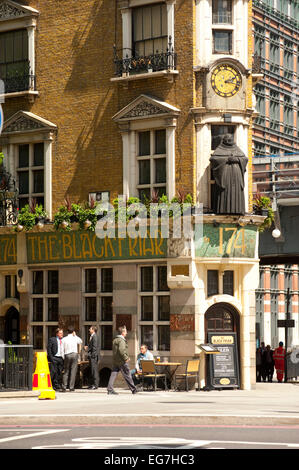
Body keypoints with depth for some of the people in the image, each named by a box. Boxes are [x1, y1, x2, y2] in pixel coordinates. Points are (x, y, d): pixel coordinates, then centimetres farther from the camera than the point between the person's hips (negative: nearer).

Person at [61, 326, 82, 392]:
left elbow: (62, 349, 2)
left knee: (66, 371, 7)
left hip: (67, 355, 1)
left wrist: (63, 357, 10)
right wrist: (75, 335, 20)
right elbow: (80, 341, 26)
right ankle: (71, 387, -3)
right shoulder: (75, 338, 3)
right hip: (74, 354, -1)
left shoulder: (64, 339, 4)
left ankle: (64, 387, 0)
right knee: (73, 371, 0)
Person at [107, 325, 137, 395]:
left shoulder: (115, 340, 15)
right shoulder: (122, 340, -16)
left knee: (113, 374, 3)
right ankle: (133, 389, 12)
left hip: (115, 361, 8)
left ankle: (110, 389, -4)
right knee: (127, 375, 2)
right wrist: (126, 358, -19)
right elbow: (121, 350, -28)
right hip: (122, 361, -8)